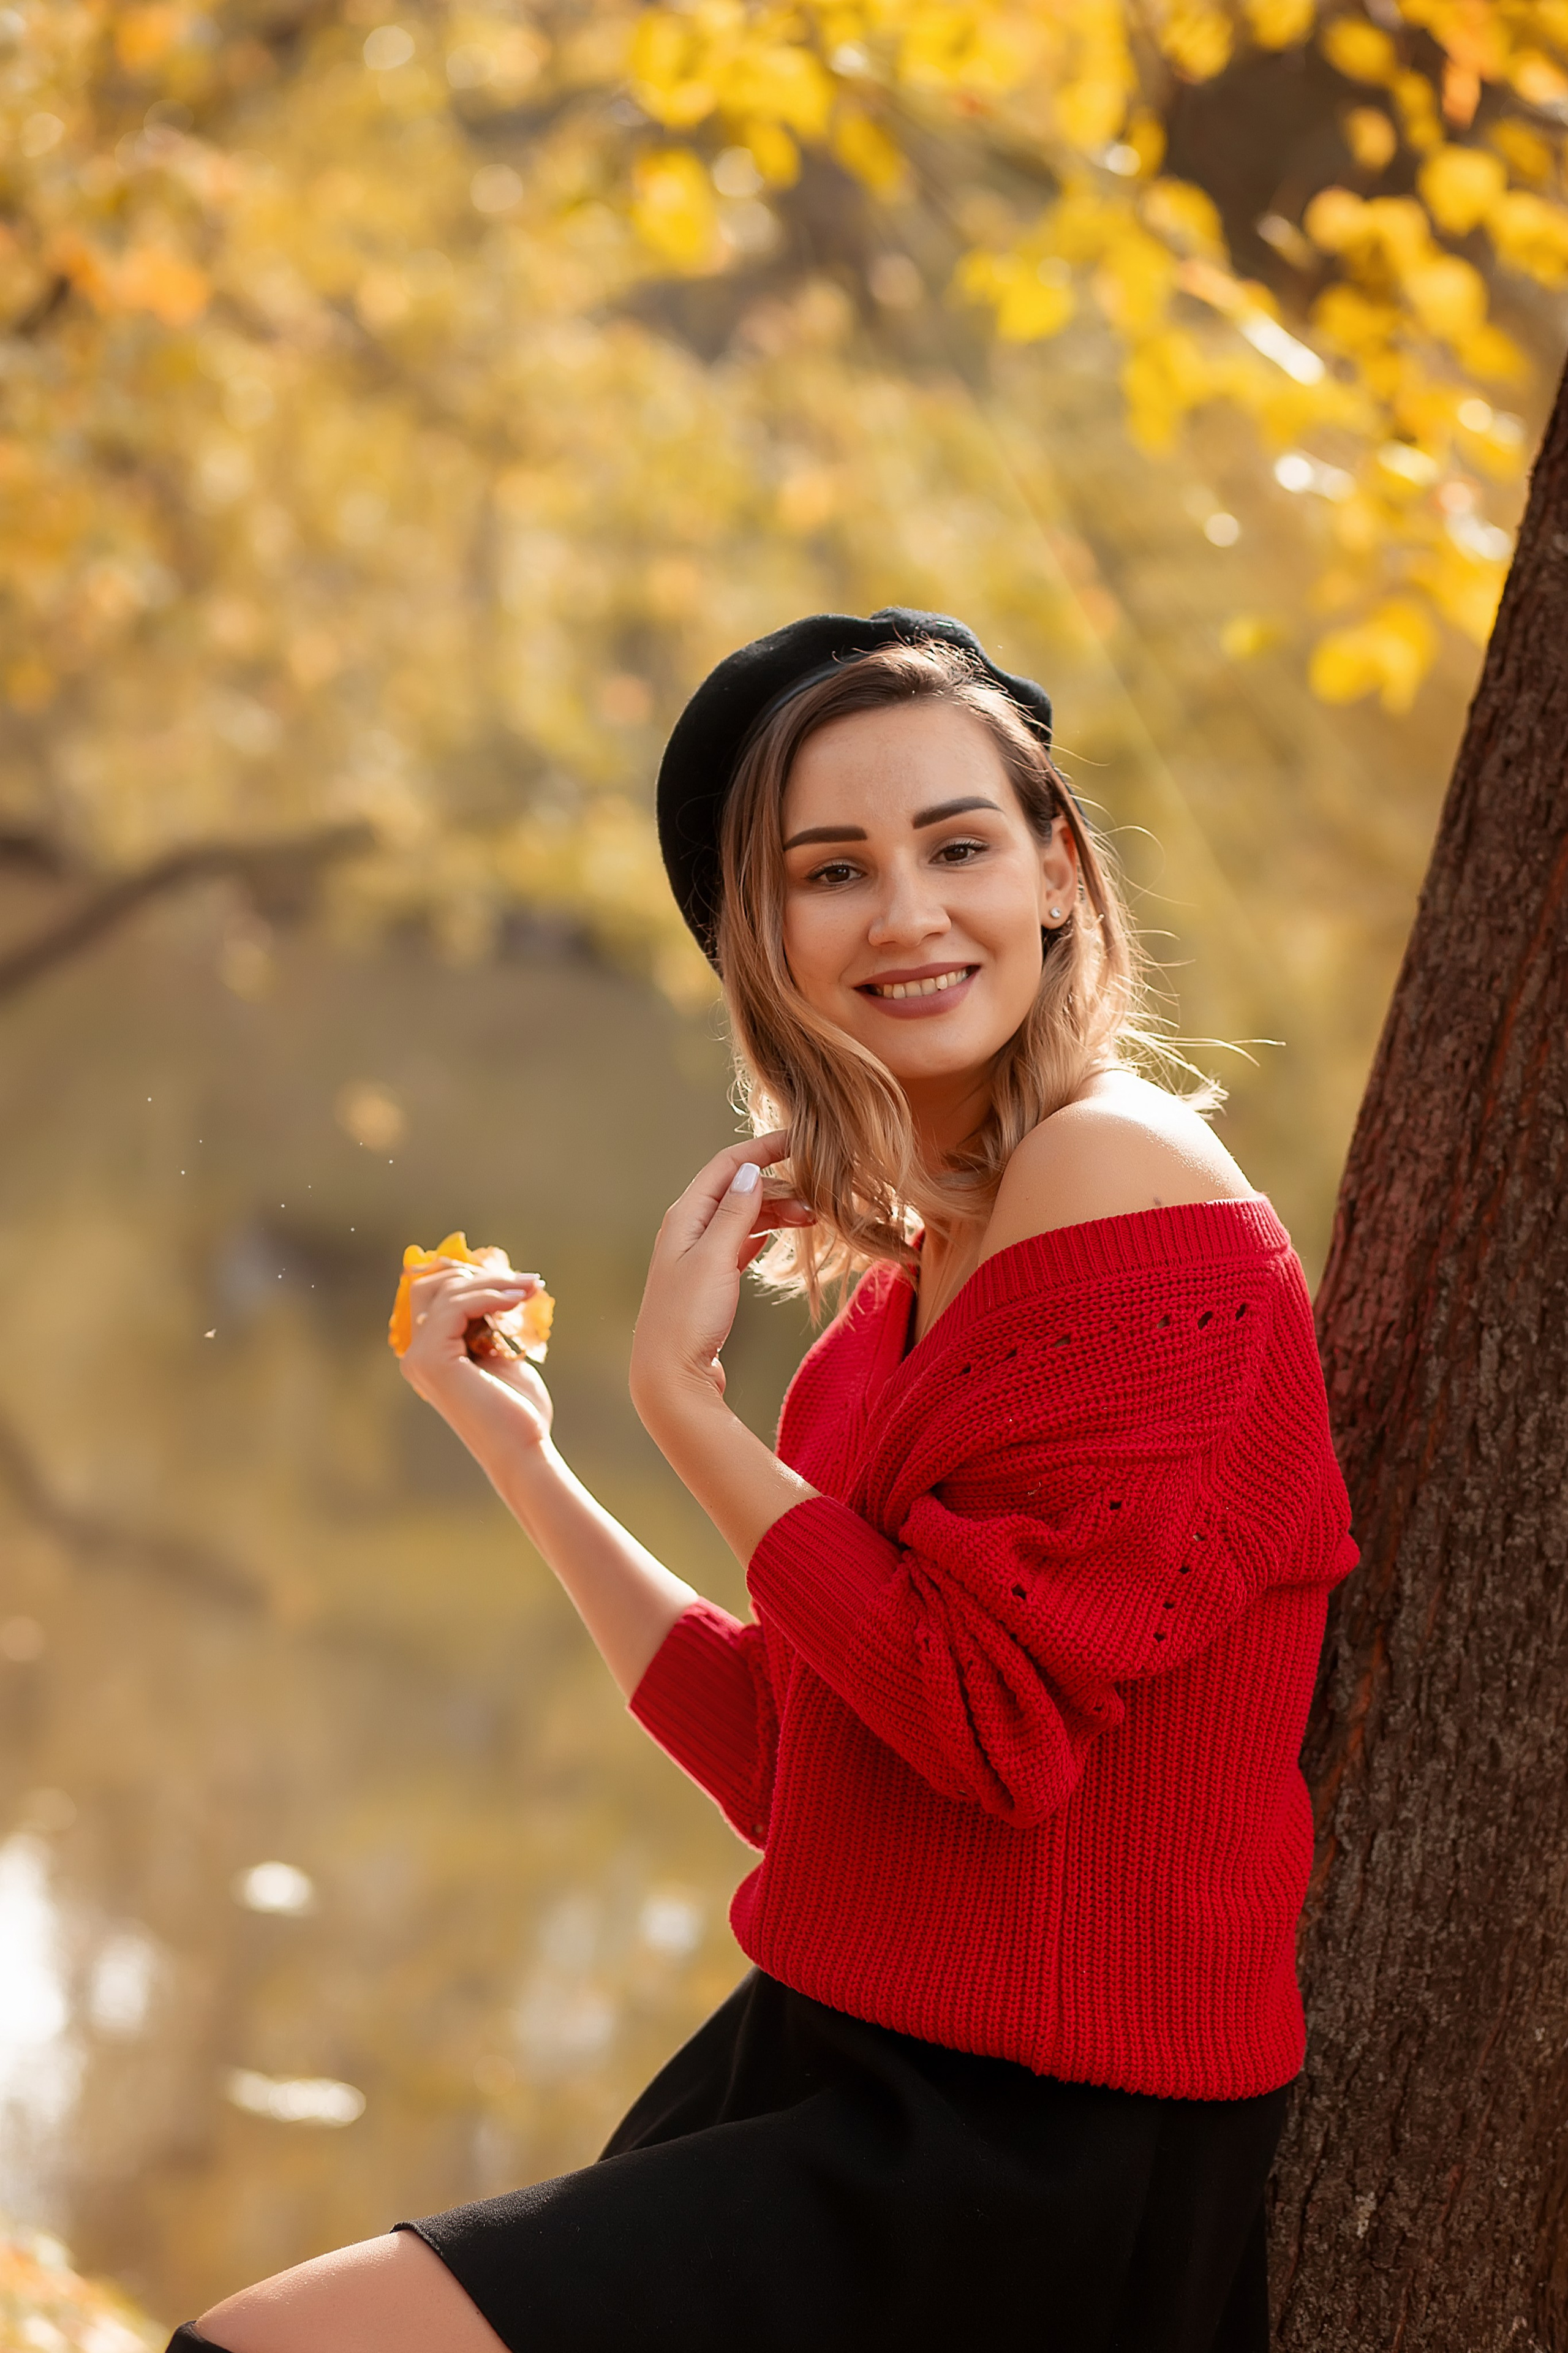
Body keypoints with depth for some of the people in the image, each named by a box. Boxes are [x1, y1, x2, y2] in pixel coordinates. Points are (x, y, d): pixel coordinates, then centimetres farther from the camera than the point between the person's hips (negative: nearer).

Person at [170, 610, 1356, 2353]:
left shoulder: (1127, 1181, -13)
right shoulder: (904, 1276, 13)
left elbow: (994, 1726, -19)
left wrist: (680, 1396, -12)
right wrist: (519, 1456, 12)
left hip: (1036, 2161, -8)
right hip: (839, 2074, 8)